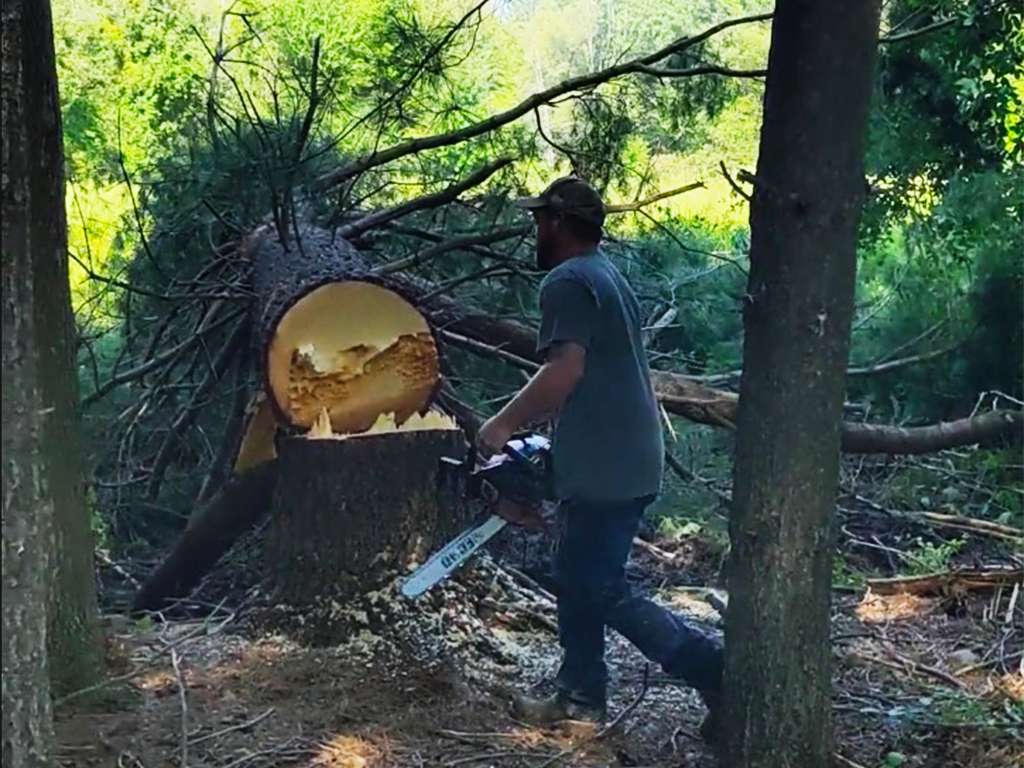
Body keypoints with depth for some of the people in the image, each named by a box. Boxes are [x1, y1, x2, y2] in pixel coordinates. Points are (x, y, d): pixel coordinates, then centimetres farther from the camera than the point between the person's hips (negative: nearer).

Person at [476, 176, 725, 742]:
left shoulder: (567, 281, -12)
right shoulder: (608, 278, 19)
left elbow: (565, 371, -24)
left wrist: (502, 424, -13)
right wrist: (529, 422, 23)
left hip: (604, 469, -10)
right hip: (625, 462, 10)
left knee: (603, 594, -4)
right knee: (578, 580, 17)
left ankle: (720, 674, -4)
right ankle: (580, 695, 24)